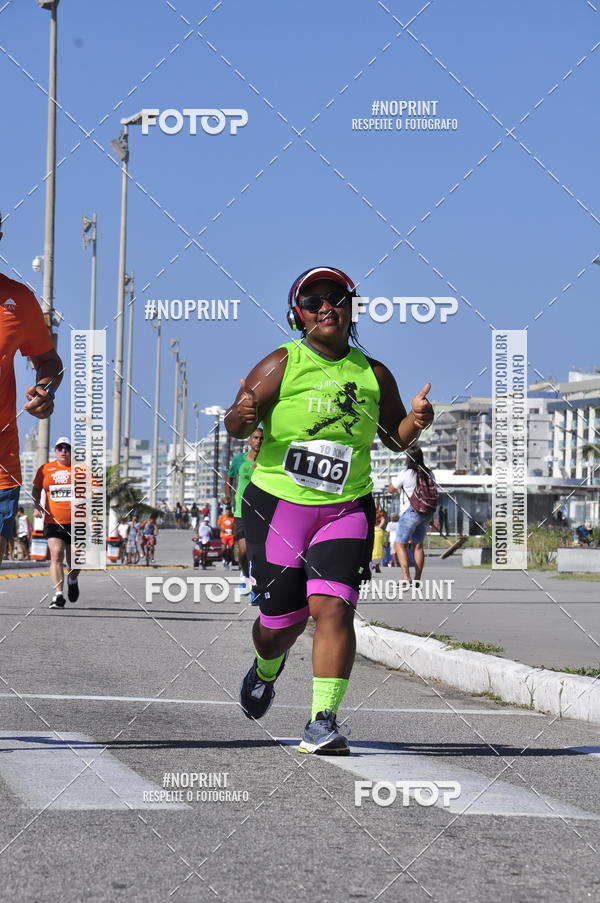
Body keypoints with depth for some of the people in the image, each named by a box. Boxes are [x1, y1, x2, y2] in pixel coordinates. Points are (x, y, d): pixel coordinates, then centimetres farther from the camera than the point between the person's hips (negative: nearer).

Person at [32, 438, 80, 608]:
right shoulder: (45, 469, 8)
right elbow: (36, 488, 20)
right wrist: (36, 505, 4)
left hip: (77, 523, 0)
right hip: (53, 522, 0)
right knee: (56, 555, -16)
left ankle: (72, 580, 43)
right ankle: (58, 595, -18)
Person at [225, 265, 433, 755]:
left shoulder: (373, 374, 5)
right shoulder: (281, 365, -3)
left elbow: (395, 439, 16)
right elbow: (237, 428, -8)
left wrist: (414, 421, -6)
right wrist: (241, 416, -32)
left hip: (345, 510, 1)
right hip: (277, 506, -1)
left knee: (332, 607, -17)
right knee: (282, 619, 4)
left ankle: (323, 722, -16)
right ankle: (266, 669, 40)